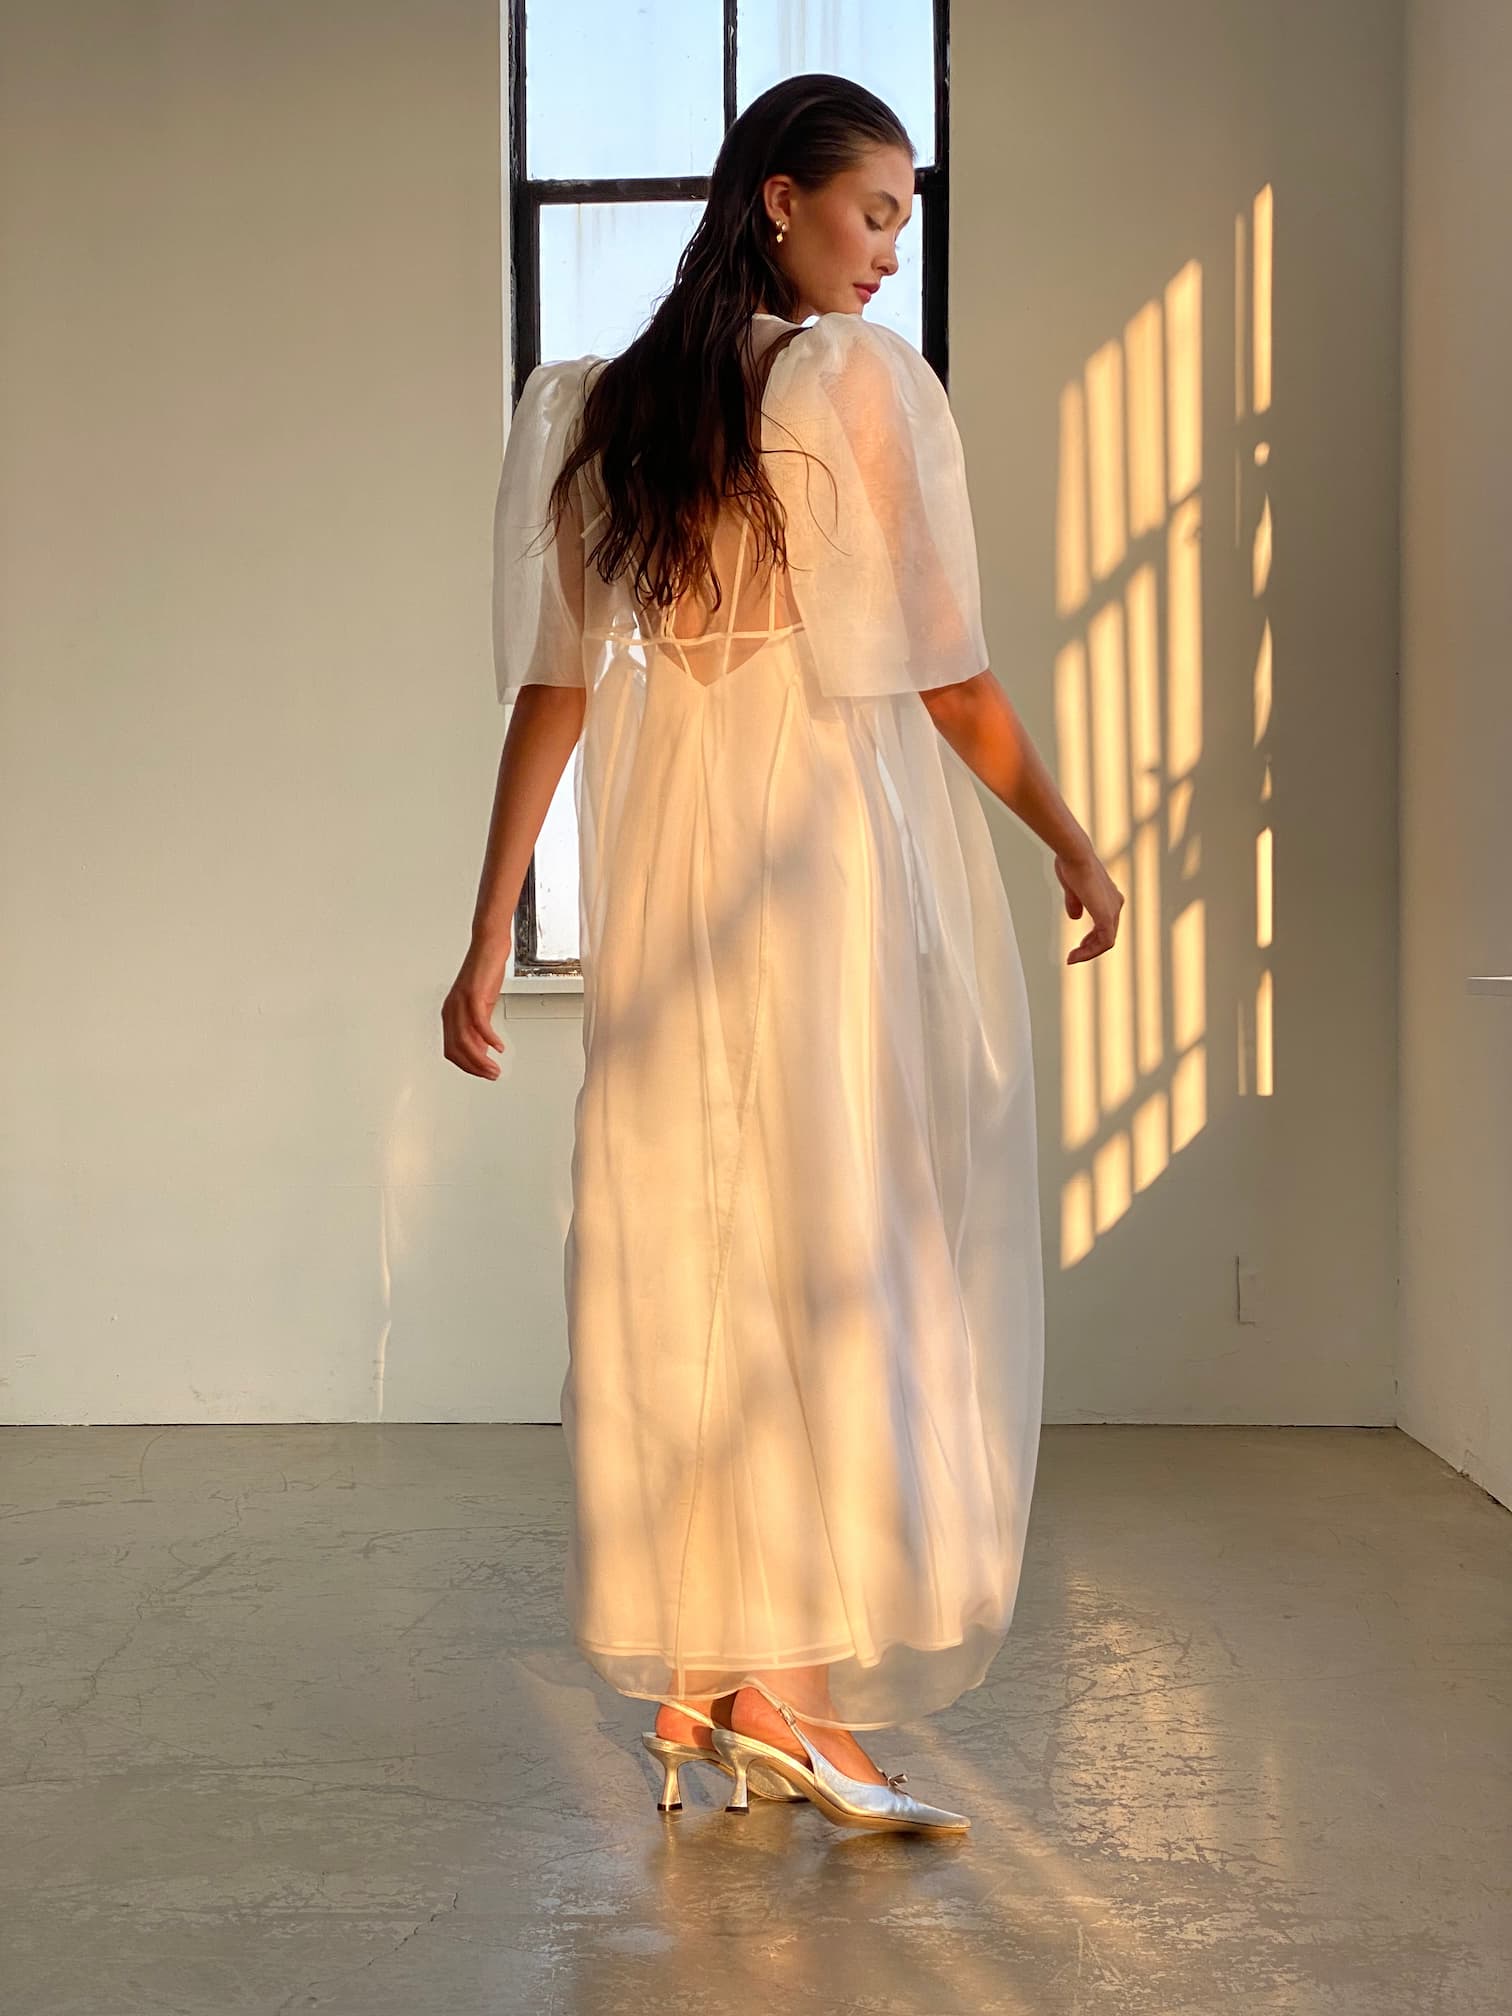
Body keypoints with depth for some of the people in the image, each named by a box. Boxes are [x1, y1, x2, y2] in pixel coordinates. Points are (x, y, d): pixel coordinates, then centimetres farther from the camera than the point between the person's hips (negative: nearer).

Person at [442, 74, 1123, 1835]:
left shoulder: (602, 409, 10)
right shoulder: (864, 380, -6)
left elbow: (554, 686, 7)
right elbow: (948, 679, -7)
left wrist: (490, 935, 7)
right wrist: (1074, 844, 5)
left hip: (663, 879, 6)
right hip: (840, 856, -6)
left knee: (679, 1258, 9)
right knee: (851, 1255, 1)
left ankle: (689, 1685, 17)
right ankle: (788, 1689, 2)